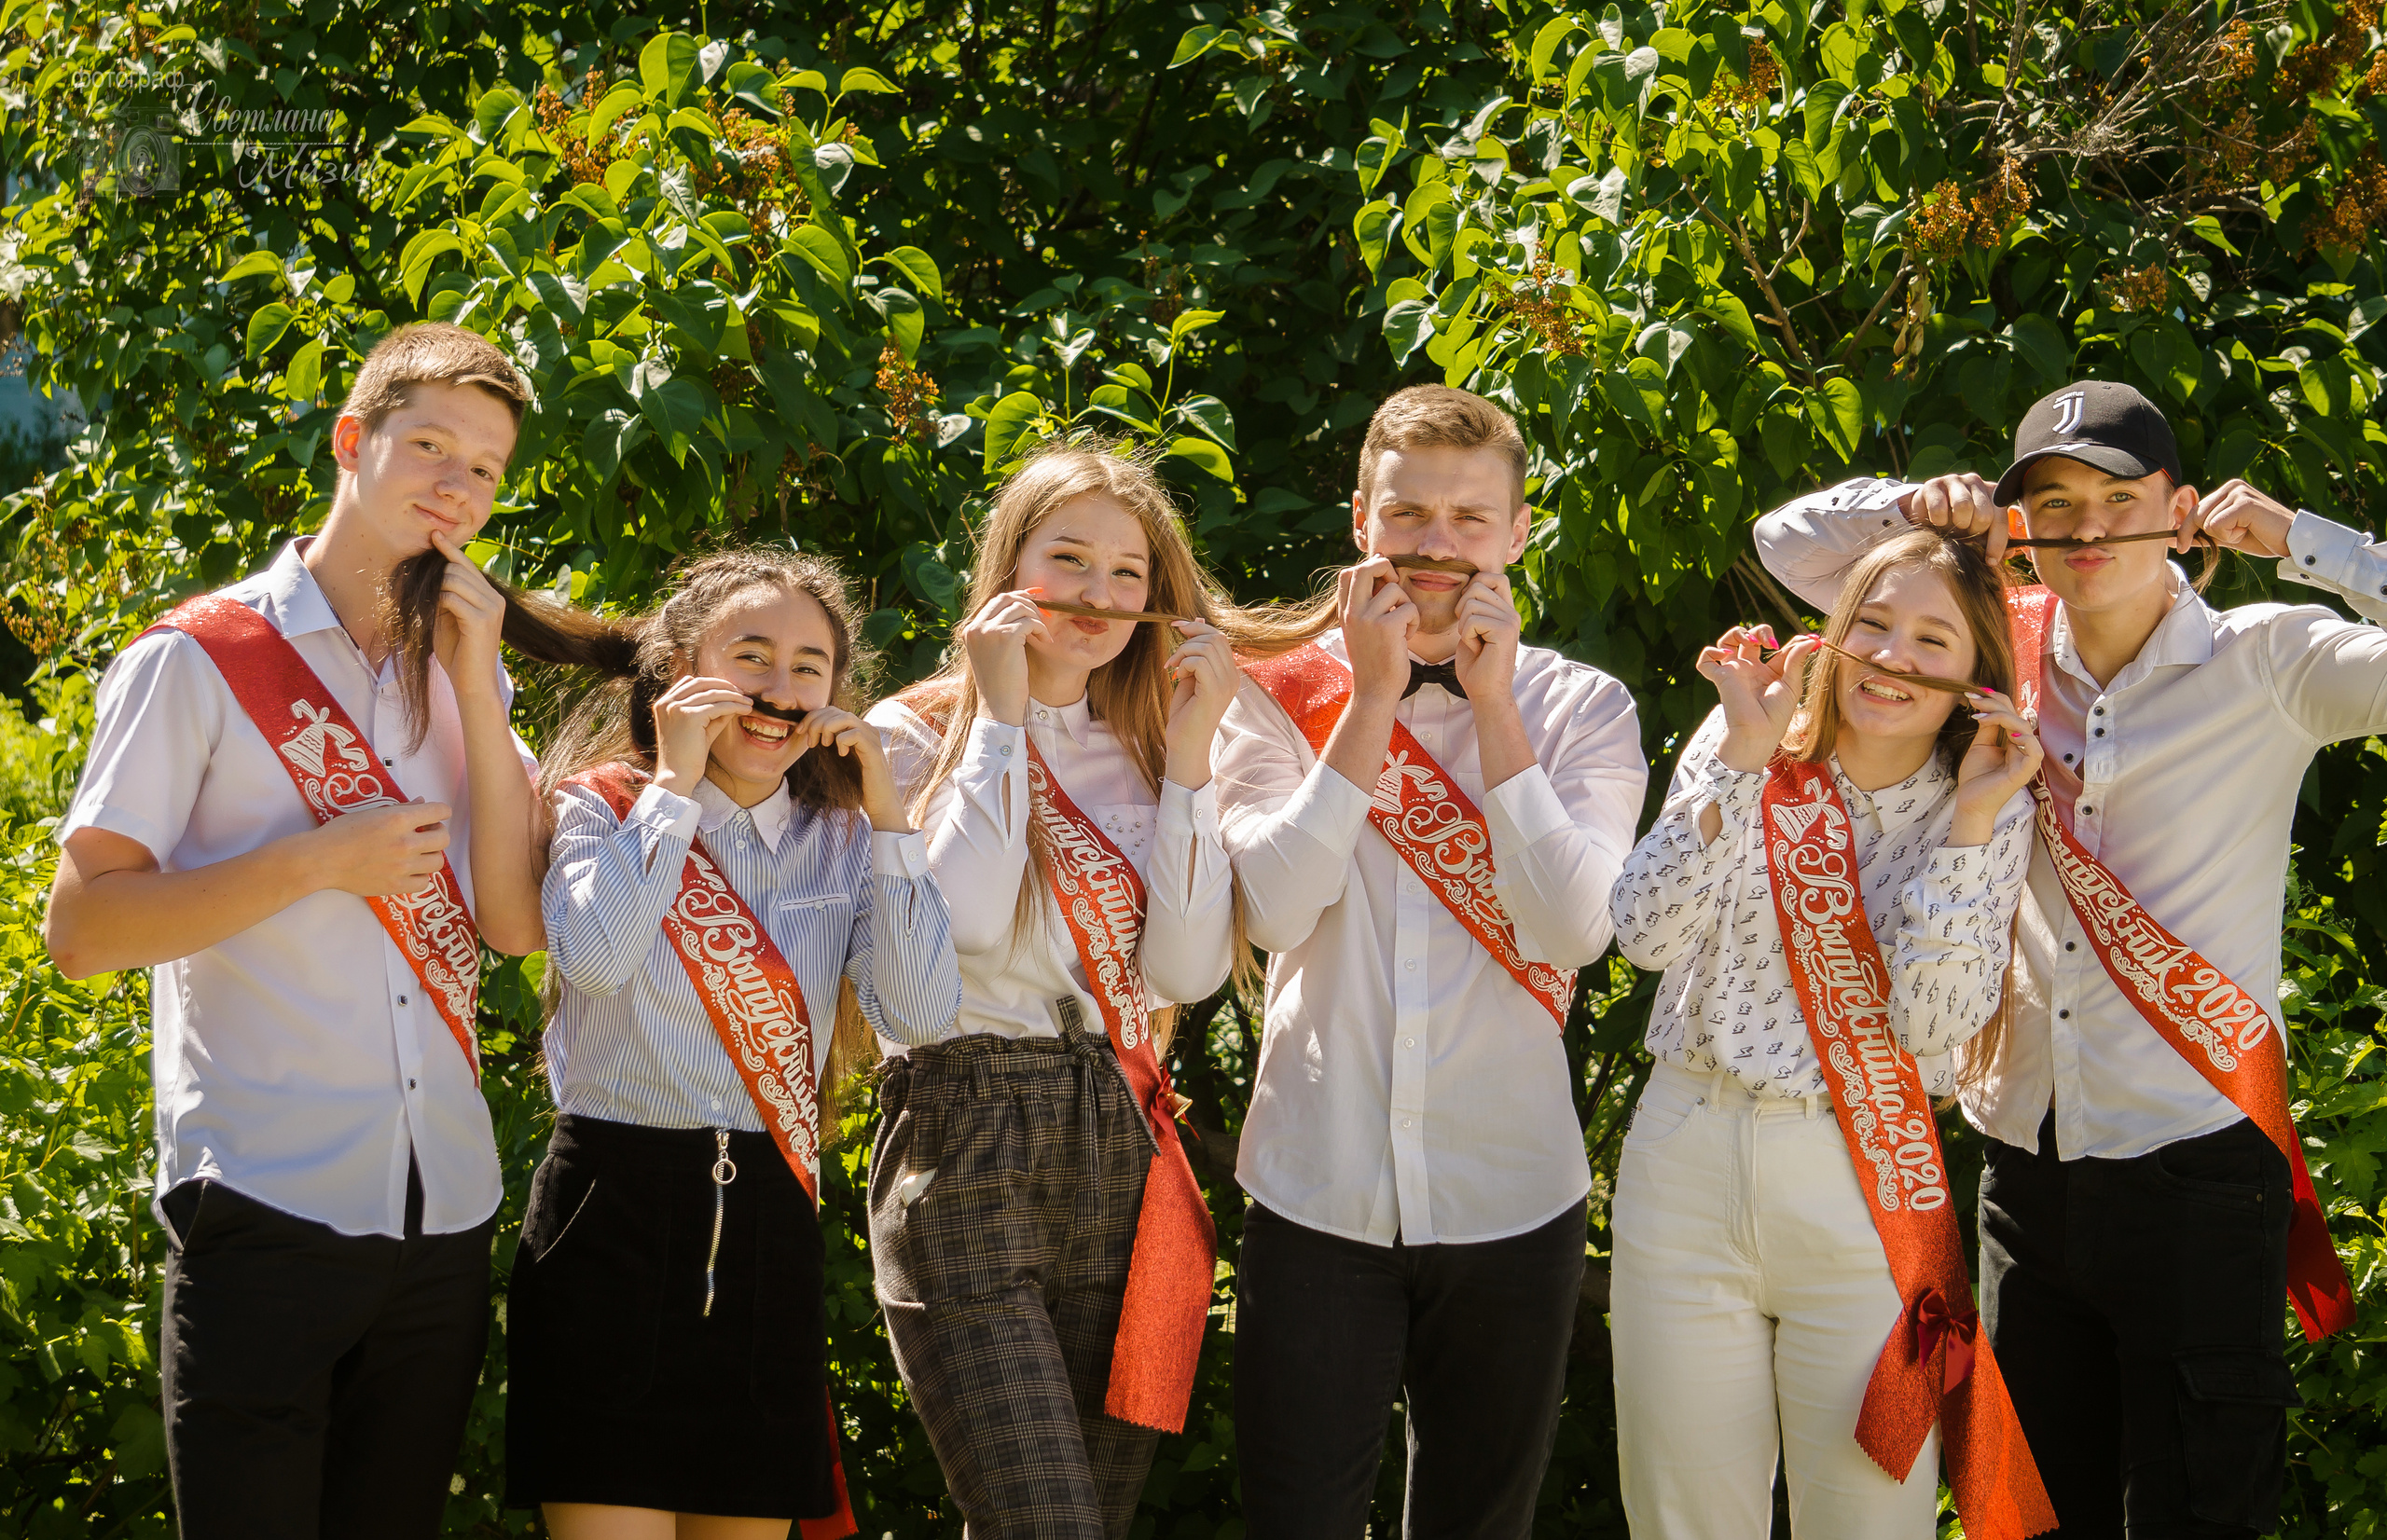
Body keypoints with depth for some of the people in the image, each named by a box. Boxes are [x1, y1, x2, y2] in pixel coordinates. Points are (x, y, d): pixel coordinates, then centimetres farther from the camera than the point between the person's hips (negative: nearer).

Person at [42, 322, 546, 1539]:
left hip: (444, 1217, 5)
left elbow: (517, 921, 2)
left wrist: (477, 687, -3)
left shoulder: (469, 678, 14)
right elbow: (81, 929, -7)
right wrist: (319, 860, -15)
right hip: (267, 1212, -5)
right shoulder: (201, 659, -2)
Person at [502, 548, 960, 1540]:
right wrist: (674, 780, -11)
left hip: (767, 1223, 4)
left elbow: (922, 1016, -5)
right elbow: (595, 955, -20)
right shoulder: (604, 805, 2)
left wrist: (884, 808, -5)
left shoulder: (841, 842, 10)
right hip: (614, 1202, -4)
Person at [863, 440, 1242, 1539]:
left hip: (1119, 1155, 5)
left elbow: (1189, 970, 1)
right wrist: (999, 717, -8)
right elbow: (963, 926, -15)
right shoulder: (916, 736, 3)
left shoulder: (1141, 753, 15)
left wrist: (1189, 750, -1)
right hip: (968, 1138, -5)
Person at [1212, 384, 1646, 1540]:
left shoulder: (1581, 709, 2)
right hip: (1317, 1191, -1)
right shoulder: (1282, 694, 2)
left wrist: (1493, 708, -12)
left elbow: (1573, 931, -12)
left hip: (1510, 1196, 1)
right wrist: (1373, 699, -12)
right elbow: (1275, 908, -12)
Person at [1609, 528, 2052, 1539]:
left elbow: (1932, 1021, -13)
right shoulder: (1744, 748, 0)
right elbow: (1648, 933, -14)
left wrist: (1971, 819, -17)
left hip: (1863, 1188, -1)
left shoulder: (1992, 811, -1)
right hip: (1686, 1161, 1)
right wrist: (1744, 753, -18)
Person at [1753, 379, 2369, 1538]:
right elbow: (1790, 541, 14)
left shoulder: (2263, 666, -5)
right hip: (2027, 1167, 4)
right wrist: (1917, 509, -4)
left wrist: (2301, 543, -14)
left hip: (2194, 1171, -4)